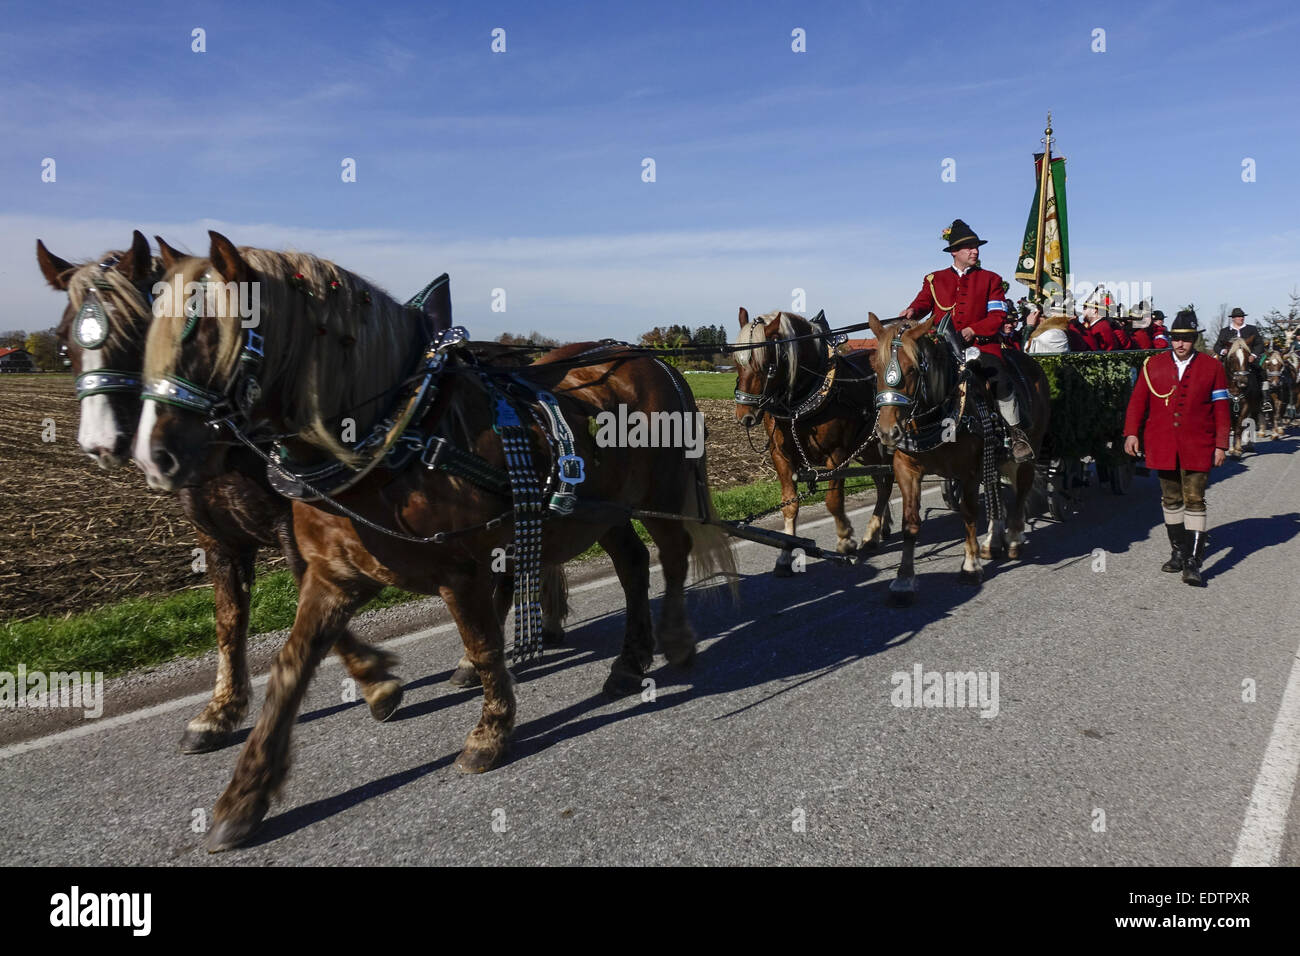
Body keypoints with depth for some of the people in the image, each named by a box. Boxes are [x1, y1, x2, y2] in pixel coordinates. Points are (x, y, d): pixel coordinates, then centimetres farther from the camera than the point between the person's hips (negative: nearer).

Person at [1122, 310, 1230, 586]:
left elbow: (1221, 410, 3)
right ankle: (1178, 552, 26)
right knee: (1171, 500, 12)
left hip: (1197, 448, -2)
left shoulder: (1212, 368, 2)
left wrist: (1221, 445, -1)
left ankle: (1193, 563, -6)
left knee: (1194, 501, -6)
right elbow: (1138, 400, 6)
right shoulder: (1153, 365, 6)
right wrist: (1131, 432, -4)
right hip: (1162, 447, 2)